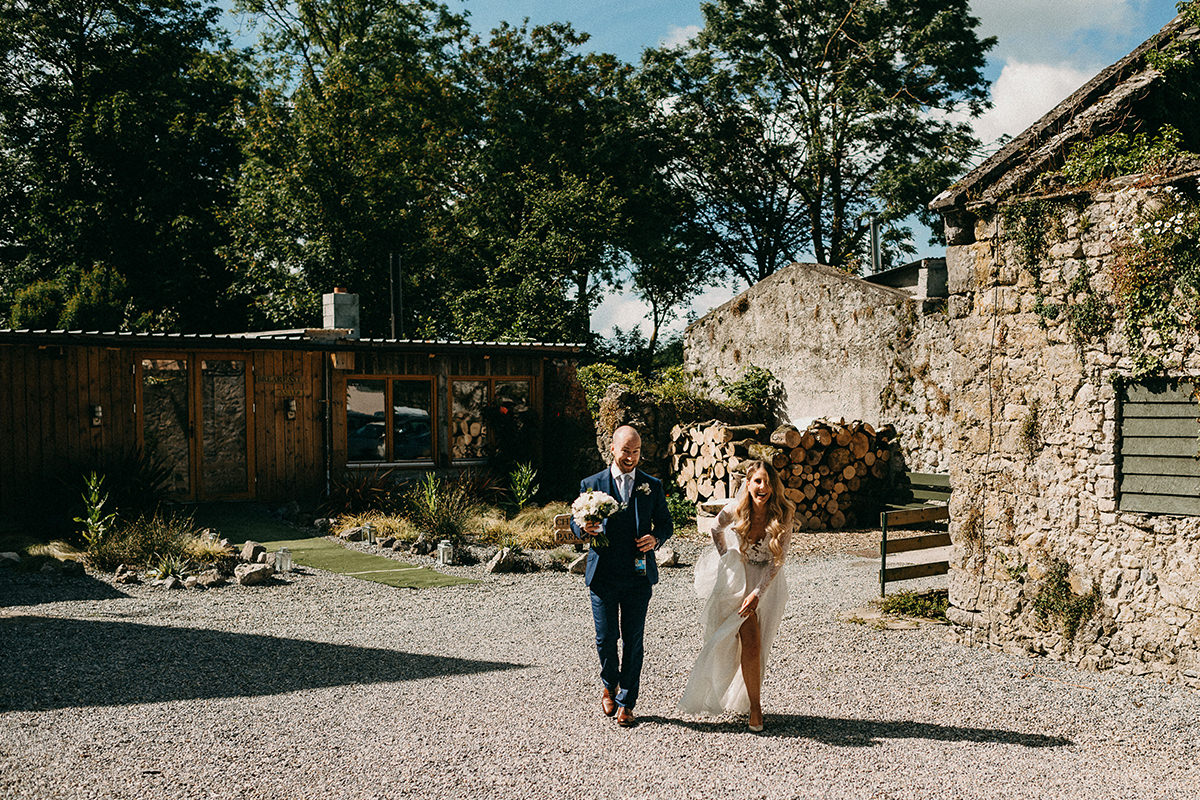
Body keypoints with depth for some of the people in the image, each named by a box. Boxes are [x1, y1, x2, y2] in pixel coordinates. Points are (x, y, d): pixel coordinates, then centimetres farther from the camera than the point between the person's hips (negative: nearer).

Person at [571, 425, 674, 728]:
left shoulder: (652, 486, 7)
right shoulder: (591, 484, 4)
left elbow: (665, 522, 12)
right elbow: (576, 522, 7)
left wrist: (656, 538, -10)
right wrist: (584, 528, -16)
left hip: (638, 575, 1)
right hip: (603, 575, 0)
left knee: (633, 640, 3)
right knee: (606, 638, 3)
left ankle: (626, 702, 16)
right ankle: (610, 685, 32)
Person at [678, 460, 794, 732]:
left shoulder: (783, 515, -18)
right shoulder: (734, 510, -16)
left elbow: (777, 561, -17)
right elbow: (716, 530, 6)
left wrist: (758, 593, -23)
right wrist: (726, 560, 5)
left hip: (767, 584, 1)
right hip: (739, 579, -1)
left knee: (756, 646, 11)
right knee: (750, 644, -11)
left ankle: (740, 699, 33)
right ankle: (755, 708, 5)